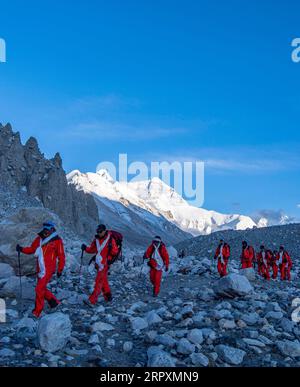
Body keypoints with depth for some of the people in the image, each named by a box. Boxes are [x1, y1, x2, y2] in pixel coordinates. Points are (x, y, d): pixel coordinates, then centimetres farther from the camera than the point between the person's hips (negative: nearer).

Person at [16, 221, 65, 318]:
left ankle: (37, 311, 7)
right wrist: (22, 249, -8)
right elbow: (32, 249, 11)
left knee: (39, 289, -6)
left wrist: (60, 270, -3)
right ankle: (54, 302, 35)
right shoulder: (39, 238, 6)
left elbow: (61, 256, -6)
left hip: (48, 269, -6)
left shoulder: (57, 240, -10)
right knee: (42, 288, 15)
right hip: (40, 269, 6)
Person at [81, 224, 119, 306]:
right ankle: (108, 296, 33)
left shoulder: (110, 239, -9)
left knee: (99, 281, -9)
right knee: (103, 280, 17)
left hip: (105, 263, -7)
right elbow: (92, 249, 13)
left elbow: (115, 251, -6)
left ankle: (92, 301, -10)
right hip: (98, 263, 7)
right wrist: (85, 248, -5)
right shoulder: (96, 239, 8)